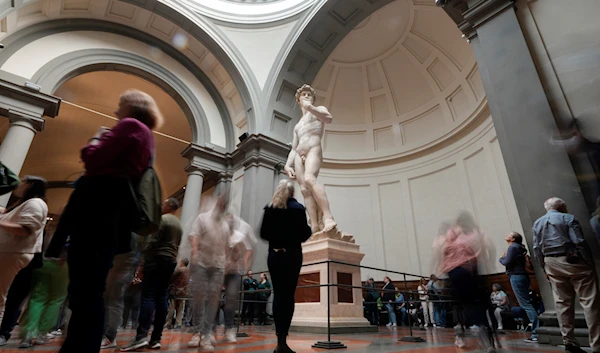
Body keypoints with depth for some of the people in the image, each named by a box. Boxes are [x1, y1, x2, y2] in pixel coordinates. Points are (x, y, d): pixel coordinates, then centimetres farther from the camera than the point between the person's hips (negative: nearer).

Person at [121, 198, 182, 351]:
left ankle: (141, 336, -18)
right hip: (171, 261, 8)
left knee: (148, 296, -10)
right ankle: (156, 338, 3)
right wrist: (171, 258, 15)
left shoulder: (162, 219, -4)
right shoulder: (179, 225, 21)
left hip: (157, 259, -7)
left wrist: (144, 258, -8)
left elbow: (153, 241, -12)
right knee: (162, 298, 4)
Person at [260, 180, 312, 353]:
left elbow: (263, 233, 3)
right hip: (292, 255, -3)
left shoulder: (269, 209, 4)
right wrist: (310, 229, 12)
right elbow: (304, 234, -8)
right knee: (288, 295, 0)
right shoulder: (298, 208, -5)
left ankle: (280, 339, 10)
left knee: (278, 295, 8)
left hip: (274, 255, 3)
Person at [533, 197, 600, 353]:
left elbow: (537, 249, 8)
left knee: (562, 302, 8)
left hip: (551, 264, 5)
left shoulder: (537, 223, 11)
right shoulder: (568, 218, -3)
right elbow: (579, 242, -12)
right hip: (572, 260, -4)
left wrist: (545, 268, 13)